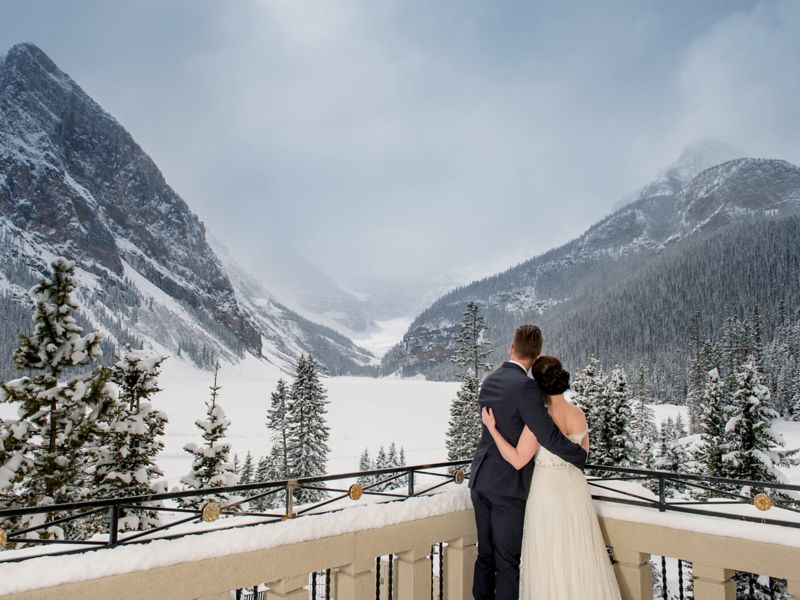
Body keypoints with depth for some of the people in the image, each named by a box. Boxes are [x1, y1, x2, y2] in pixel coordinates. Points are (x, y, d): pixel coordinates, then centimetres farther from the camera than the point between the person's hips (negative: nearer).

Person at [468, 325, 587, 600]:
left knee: (485, 554, 18)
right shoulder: (526, 387, -19)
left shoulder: (489, 380, 4)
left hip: (480, 479, 7)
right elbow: (549, 437, -22)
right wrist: (581, 456, -4)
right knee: (508, 562, 5)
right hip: (508, 485, -7)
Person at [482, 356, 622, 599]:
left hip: (548, 492, -5)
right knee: (579, 557, 18)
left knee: (550, 560, 8)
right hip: (576, 490, 5)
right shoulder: (579, 413, -2)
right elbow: (582, 453, 11)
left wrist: (491, 428, -17)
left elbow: (518, 461, -20)